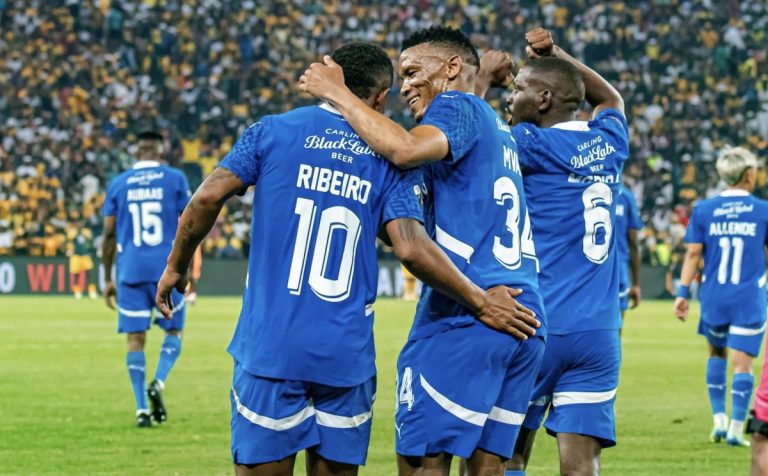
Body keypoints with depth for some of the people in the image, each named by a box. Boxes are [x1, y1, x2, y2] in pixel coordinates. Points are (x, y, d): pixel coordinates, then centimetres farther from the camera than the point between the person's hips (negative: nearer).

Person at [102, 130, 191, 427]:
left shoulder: (119, 184, 7)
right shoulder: (175, 180, 3)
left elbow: (109, 234, 8)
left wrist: (107, 279, 15)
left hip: (130, 271, 1)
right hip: (167, 269, -1)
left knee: (135, 338, 4)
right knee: (174, 331, 14)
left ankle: (141, 409, -2)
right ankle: (158, 383, -11)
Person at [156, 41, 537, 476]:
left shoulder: (274, 131, 5)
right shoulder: (390, 157, 5)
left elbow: (208, 197, -4)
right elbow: (411, 248, -7)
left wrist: (176, 267, 10)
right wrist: (481, 303, 2)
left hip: (270, 347, -1)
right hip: (347, 356, 1)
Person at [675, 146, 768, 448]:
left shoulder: (704, 210, 0)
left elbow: (693, 254, -1)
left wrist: (683, 292, 2)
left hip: (714, 298, 2)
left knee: (717, 353, 22)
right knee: (742, 363, 0)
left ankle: (719, 420, 19)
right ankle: (736, 429, -3)